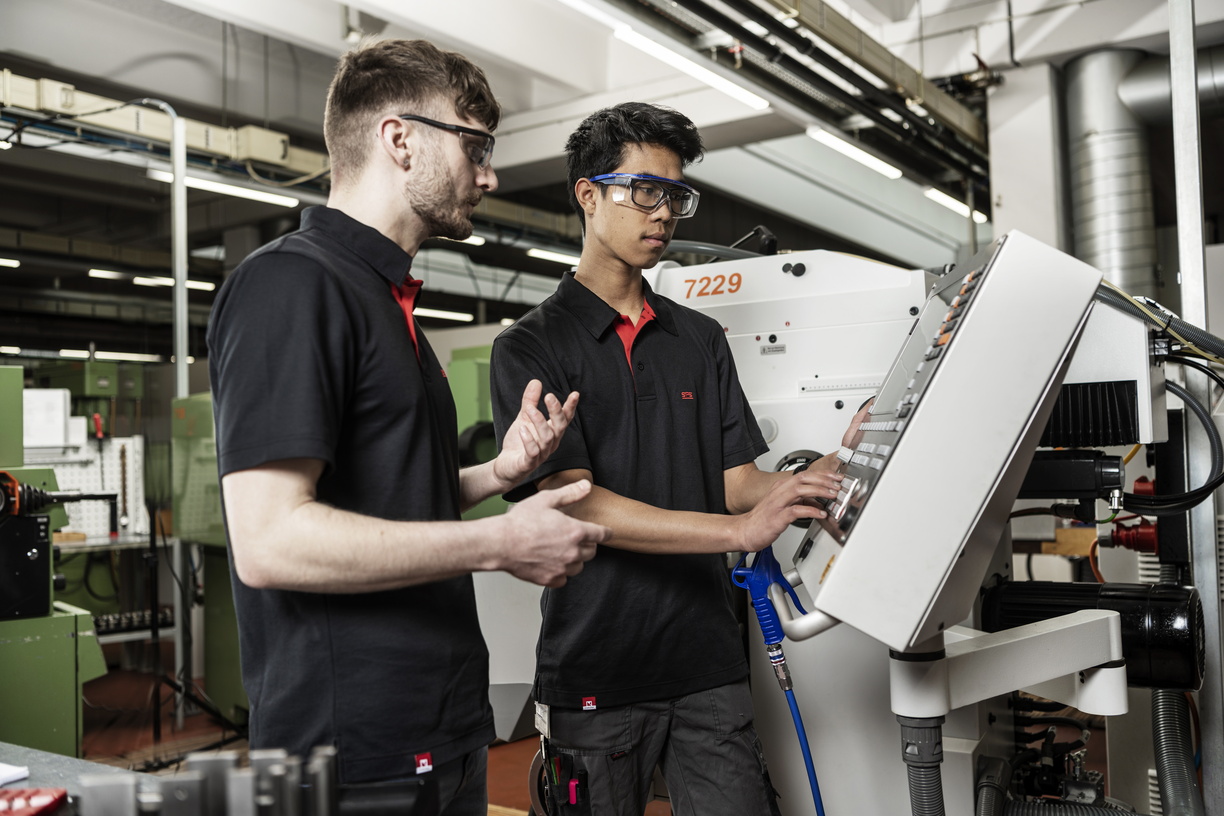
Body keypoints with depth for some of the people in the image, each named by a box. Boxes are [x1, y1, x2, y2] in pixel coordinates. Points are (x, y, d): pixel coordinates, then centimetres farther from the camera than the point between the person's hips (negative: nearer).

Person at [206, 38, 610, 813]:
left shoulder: (385, 298, 15)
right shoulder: (290, 284, -15)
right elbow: (270, 539, -24)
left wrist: (496, 472, 4)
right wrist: (500, 542, -18)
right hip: (360, 748, -9)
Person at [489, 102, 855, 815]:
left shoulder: (701, 340, 13)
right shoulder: (530, 348, -4)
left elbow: (737, 481, 7)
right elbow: (574, 503, -14)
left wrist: (833, 471, -13)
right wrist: (740, 530, -23)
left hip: (708, 666, 4)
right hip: (595, 674, -3)